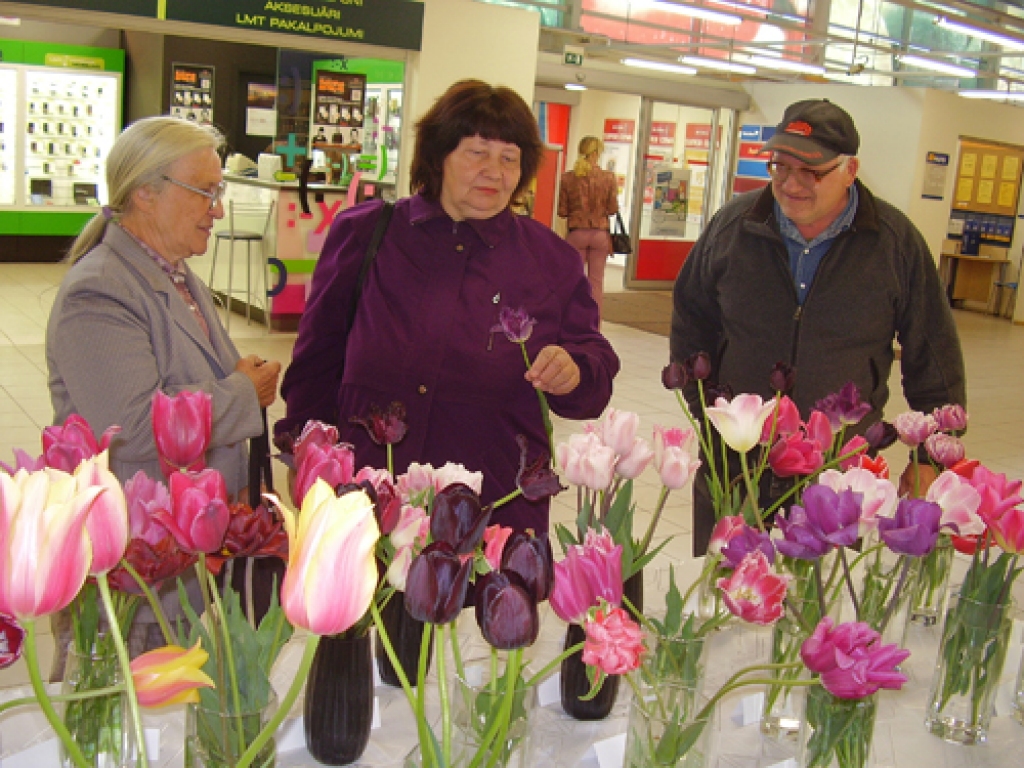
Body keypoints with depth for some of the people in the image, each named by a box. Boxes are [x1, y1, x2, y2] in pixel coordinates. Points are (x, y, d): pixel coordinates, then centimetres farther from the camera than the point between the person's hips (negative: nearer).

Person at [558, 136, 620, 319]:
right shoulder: (609, 178, -5)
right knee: (596, 282, 7)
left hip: (576, 232, 0)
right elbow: (612, 209, -3)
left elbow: (562, 211, -1)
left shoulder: (568, 178, -4)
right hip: (600, 233, 0)